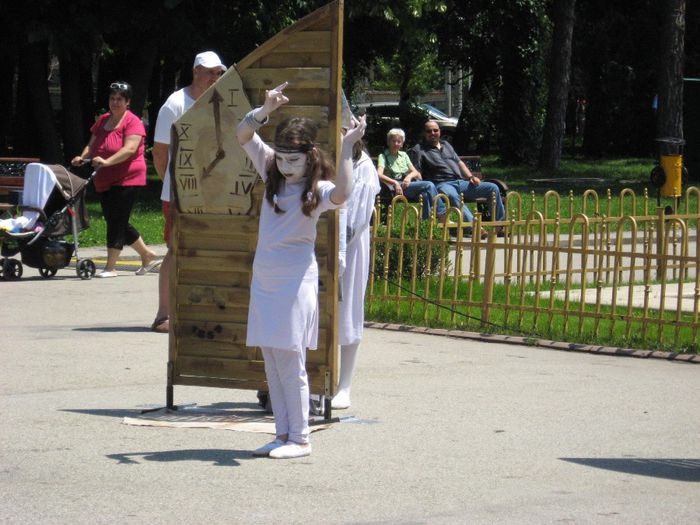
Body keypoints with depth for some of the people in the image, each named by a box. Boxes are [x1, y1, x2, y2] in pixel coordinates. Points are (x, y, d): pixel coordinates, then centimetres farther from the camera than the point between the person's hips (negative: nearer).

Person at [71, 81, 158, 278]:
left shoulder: (133, 123, -9)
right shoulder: (102, 121, 15)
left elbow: (130, 149, -22)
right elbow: (92, 145, 16)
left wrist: (107, 161, -34)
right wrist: (82, 157, -6)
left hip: (127, 179, -8)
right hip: (105, 181, 8)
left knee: (117, 221, -9)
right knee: (117, 223, 12)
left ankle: (110, 267, -6)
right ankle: (147, 255, 27)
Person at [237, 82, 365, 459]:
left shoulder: (317, 190, -11)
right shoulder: (272, 173, 7)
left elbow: (342, 193, -34)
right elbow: (243, 135, 3)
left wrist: (346, 147, -36)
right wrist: (267, 109, -13)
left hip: (296, 281, -7)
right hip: (264, 278, 7)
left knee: (290, 361, -5)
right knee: (272, 361, 9)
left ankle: (300, 439, 2)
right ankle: (283, 434, 16)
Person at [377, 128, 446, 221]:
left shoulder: (404, 155, 24)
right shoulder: (383, 156, 7)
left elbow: (415, 172, 17)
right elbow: (379, 175, -11)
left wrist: (409, 176, -9)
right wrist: (395, 183, -28)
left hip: (407, 183, 5)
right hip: (394, 187, -5)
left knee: (425, 194, -33)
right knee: (429, 185, -26)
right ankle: (442, 215, -24)